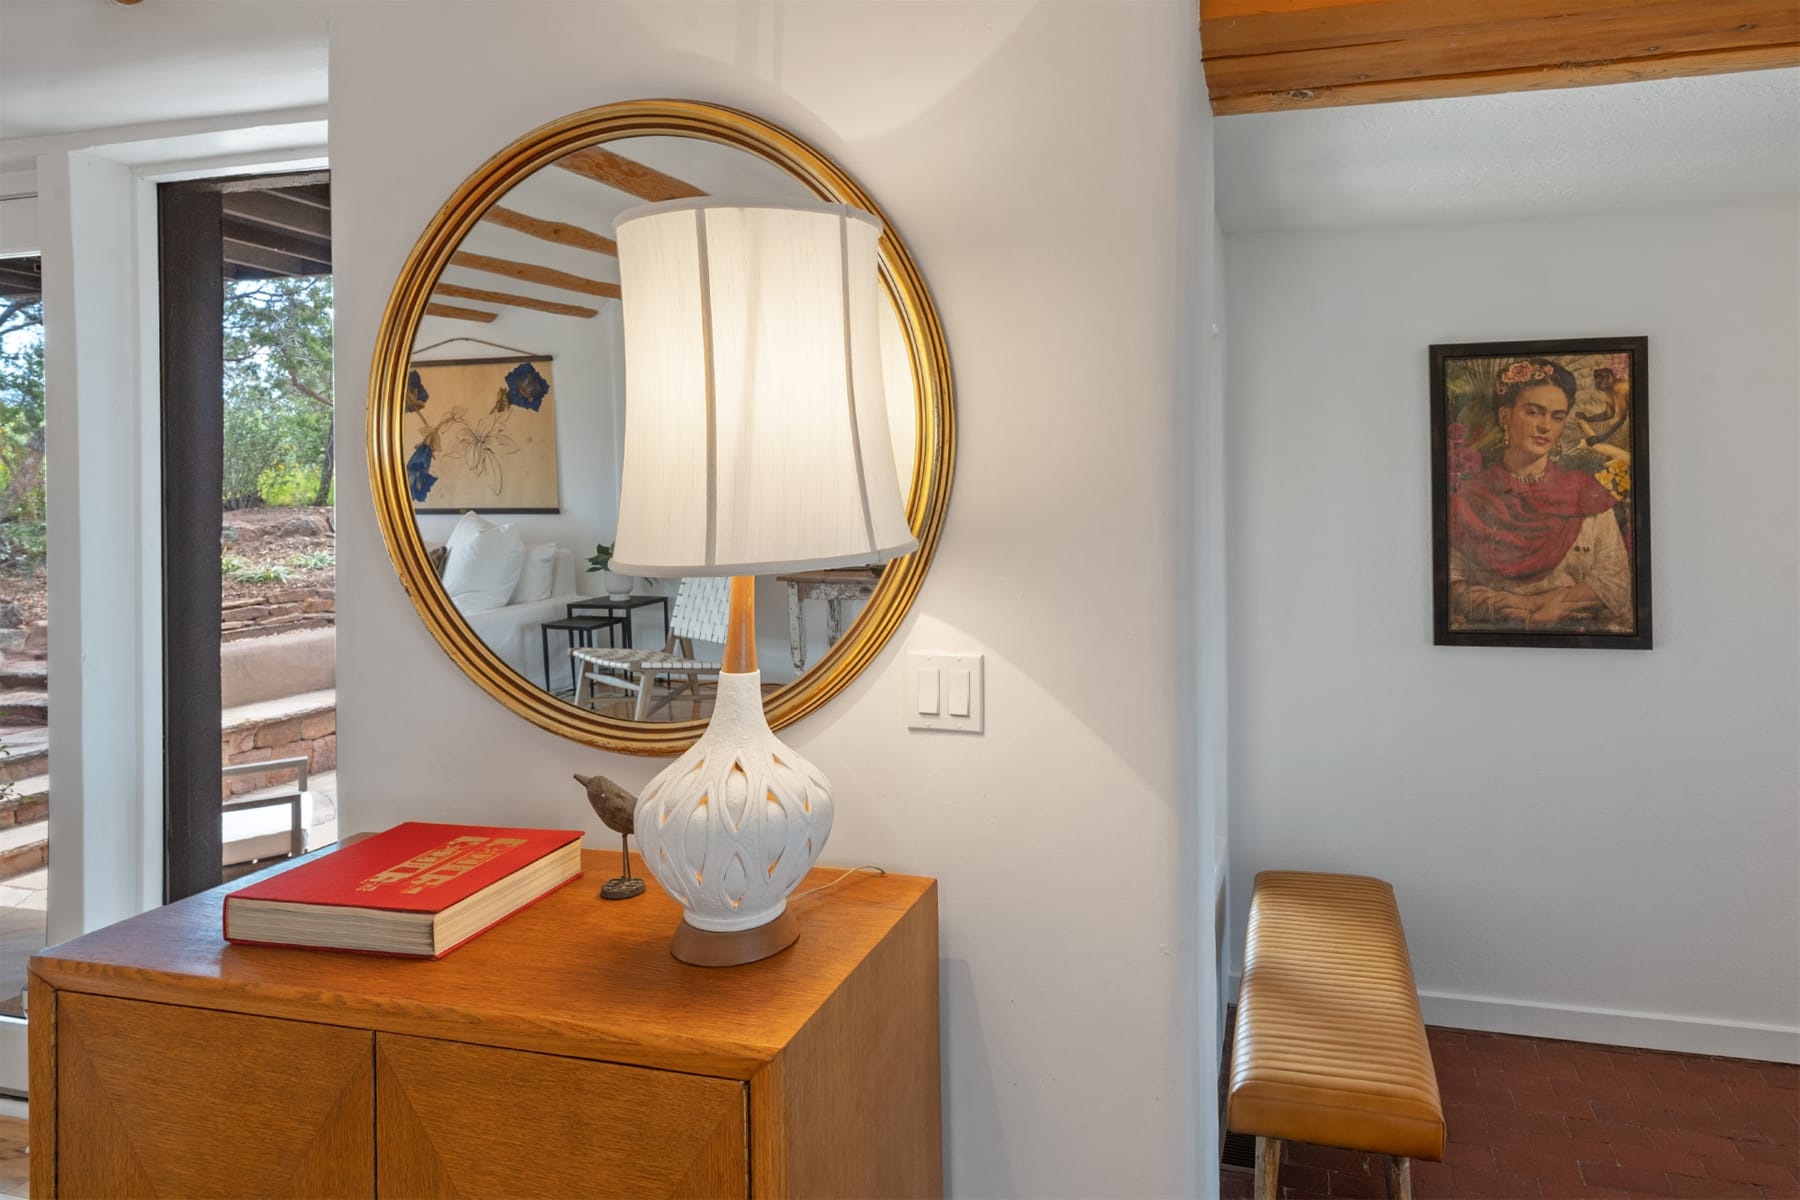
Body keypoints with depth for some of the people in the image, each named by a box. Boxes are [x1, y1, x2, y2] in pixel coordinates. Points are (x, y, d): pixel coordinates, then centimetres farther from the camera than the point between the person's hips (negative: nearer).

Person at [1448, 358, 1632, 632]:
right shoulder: (1468, 496, 9)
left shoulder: (1587, 494, 12)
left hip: (1577, 629, 1)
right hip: (1491, 631, -1)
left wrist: (1533, 602, -8)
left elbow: (1615, 581, 4)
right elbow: (1453, 583, 2)